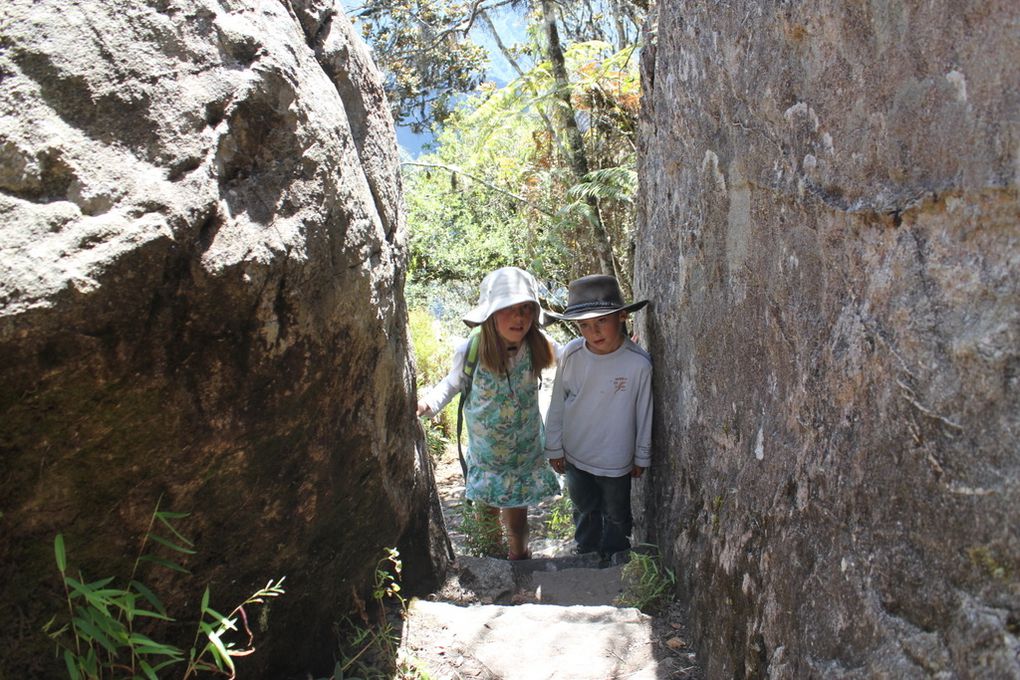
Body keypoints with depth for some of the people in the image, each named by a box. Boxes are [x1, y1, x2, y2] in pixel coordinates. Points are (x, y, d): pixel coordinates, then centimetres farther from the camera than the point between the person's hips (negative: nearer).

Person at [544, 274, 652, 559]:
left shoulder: (639, 363, -25)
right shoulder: (570, 355, -18)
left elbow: (644, 414, -11)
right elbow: (557, 406, -5)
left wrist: (641, 457, 0)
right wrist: (554, 449, 3)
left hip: (616, 461, -2)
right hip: (575, 456, 2)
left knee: (616, 516, 23)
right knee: (584, 511, 26)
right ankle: (586, 555, 50)